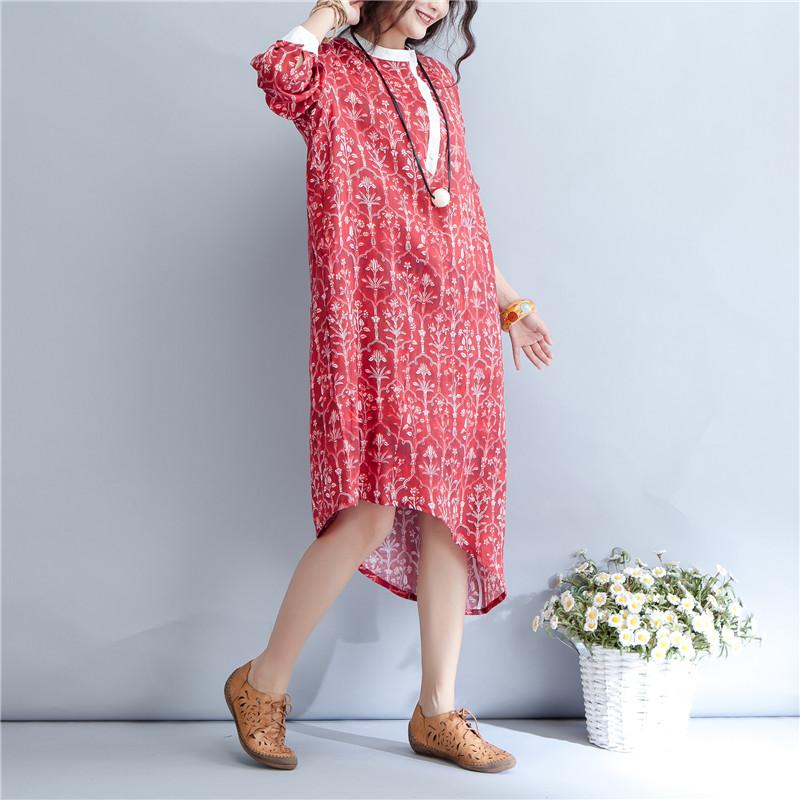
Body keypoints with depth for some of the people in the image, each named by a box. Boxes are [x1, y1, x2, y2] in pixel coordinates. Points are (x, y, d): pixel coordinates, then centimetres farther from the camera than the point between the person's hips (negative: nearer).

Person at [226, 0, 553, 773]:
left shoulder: (438, 80, 23)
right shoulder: (331, 71, 5)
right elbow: (278, 76, -21)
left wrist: (507, 301, 25)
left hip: (457, 317, 7)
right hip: (374, 316, -6)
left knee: (451, 508, 3)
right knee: (369, 510, -13)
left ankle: (438, 712, 14)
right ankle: (262, 682, 8)